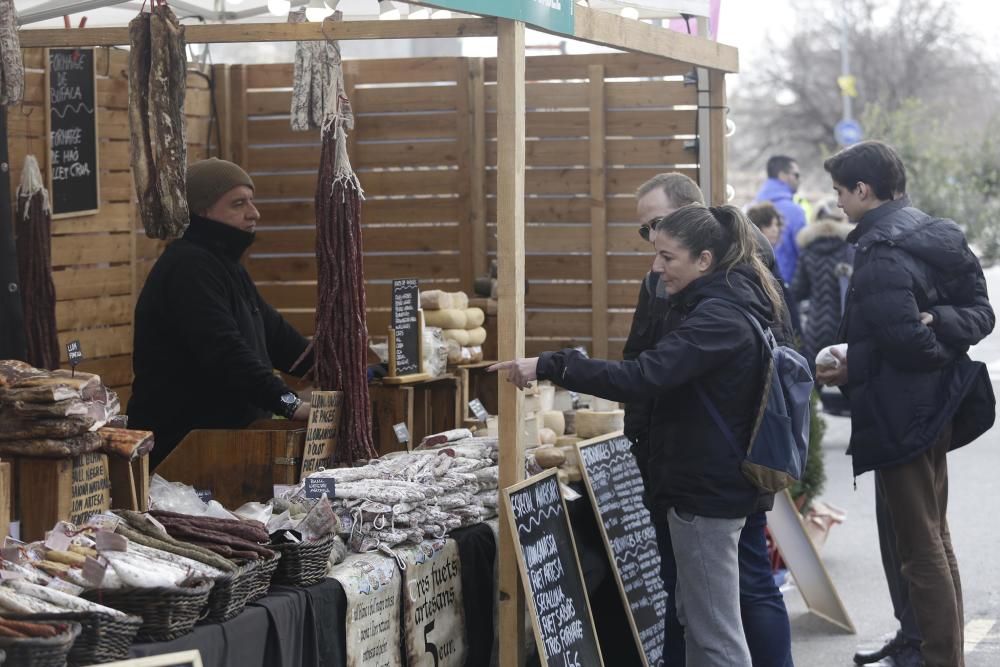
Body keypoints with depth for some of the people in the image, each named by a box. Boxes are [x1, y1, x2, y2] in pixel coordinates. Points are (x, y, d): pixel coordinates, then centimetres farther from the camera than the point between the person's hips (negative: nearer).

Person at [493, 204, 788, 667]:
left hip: (706, 490, -11)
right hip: (704, 482, 11)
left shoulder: (719, 317, -21)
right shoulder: (719, 303, 12)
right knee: (696, 619, 17)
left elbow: (644, 377, -32)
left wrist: (549, 366, -33)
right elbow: (667, 376, 23)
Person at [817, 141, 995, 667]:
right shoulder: (937, 236, 9)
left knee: (917, 547, -2)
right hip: (937, 404, 10)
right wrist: (939, 324, -7)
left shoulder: (882, 253, -20)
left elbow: (905, 341, -29)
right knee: (934, 534, 21)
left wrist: (851, 368, -14)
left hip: (902, 414, -10)